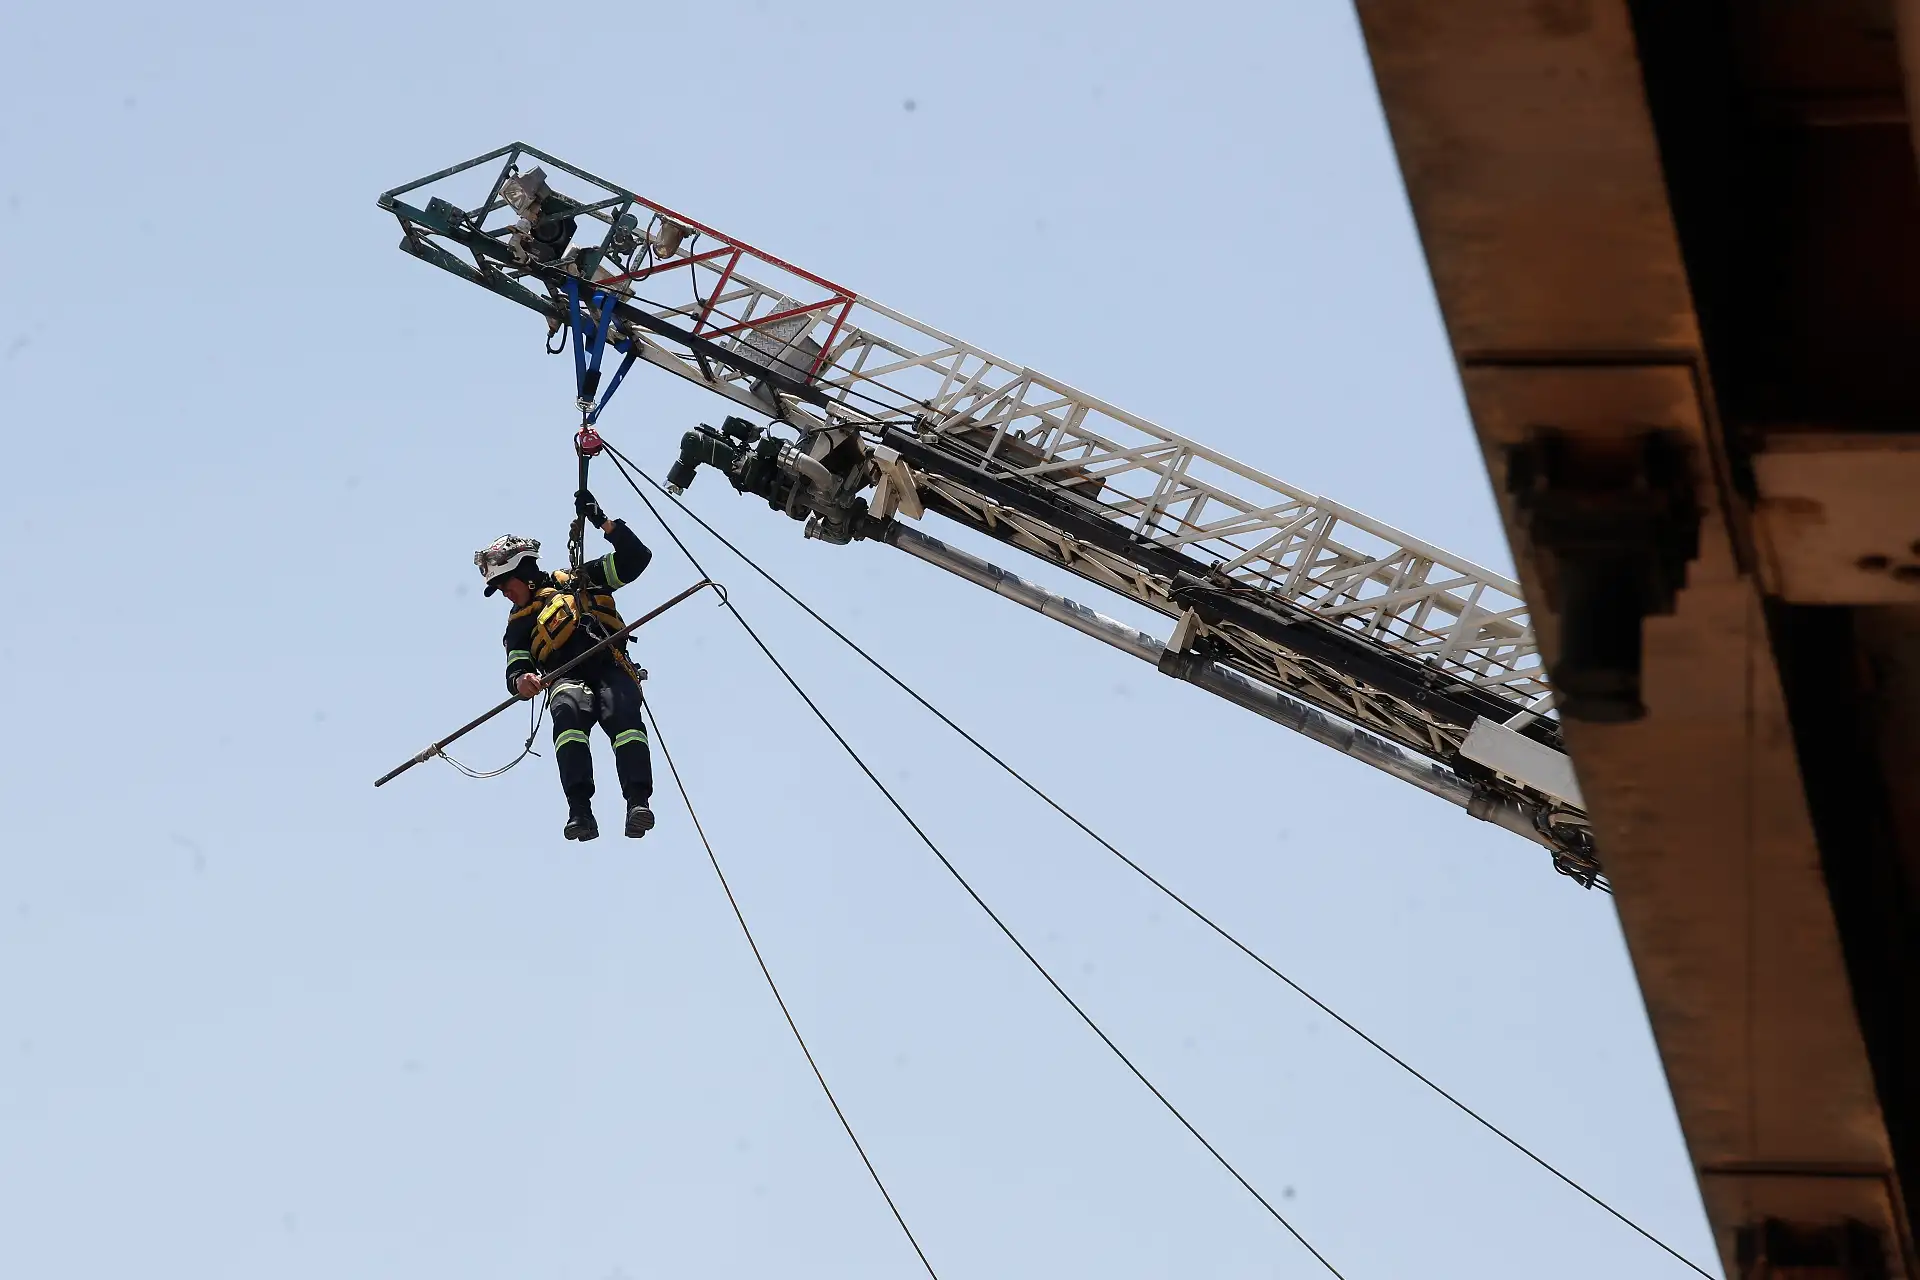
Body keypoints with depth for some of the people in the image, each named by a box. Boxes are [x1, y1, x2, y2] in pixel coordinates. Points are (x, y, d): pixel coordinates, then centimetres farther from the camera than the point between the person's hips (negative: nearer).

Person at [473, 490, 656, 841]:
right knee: (570, 711, -36)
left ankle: (638, 802, -47)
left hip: (612, 670, -1)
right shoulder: (518, 622, 30)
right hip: (568, 680, 1)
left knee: (622, 712, -35)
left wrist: (603, 522, 10)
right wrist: (521, 680, -10)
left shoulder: (576, 580, 25)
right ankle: (580, 811, -48)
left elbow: (635, 558, 20)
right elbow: (516, 669, 15)